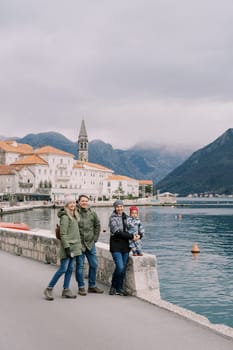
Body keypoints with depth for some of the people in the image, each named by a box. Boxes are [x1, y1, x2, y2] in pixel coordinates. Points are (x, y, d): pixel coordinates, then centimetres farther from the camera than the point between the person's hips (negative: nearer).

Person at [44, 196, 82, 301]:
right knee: (63, 269, -7)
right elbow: (63, 234, -16)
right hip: (67, 246, -8)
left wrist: (78, 246, 17)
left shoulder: (74, 215, 14)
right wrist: (67, 248, -20)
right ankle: (49, 289, 3)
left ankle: (66, 290, 16)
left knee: (70, 269, 9)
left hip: (74, 246, 8)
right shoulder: (65, 217, -12)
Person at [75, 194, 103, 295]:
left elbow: (97, 225, 15)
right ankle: (81, 287, 13)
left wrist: (95, 238, 10)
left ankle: (92, 286, 23)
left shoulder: (92, 212, 4)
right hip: (79, 243, -5)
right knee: (80, 265, 1)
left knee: (94, 264, 10)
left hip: (90, 243, 5)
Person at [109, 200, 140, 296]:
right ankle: (114, 287, 5)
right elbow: (117, 232, -13)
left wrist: (136, 235, -1)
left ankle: (119, 288, 16)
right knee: (120, 267, -14)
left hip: (125, 245, 6)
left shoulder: (125, 217, 15)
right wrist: (131, 236, -14)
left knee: (123, 268, 4)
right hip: (116, 245, -5)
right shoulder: (113, 218, -4)